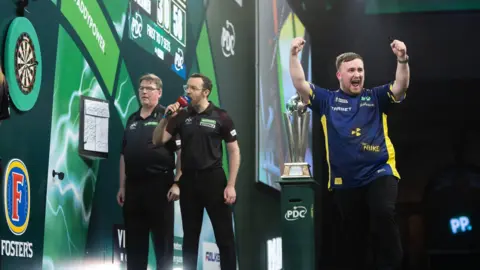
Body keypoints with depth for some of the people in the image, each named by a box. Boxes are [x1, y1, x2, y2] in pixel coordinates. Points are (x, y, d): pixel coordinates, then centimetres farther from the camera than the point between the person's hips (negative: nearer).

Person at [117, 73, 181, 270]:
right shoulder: (132, 120, 16)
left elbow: (182, 153, -9)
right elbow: (124, 155, 18)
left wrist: (176, 183, -16)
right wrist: (122, 186, 13)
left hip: (159, 185, -6)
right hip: (133, 186, 6)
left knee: (162, 240, 1)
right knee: (134, 240, 10)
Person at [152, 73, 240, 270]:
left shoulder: (220, 117, -4)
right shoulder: (181, 116, 6)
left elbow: (234, 151, -3)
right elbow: (157, 141, 5)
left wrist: (231, 185, -10)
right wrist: (166, 118, -10)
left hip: (214, 179, -3)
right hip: (188, 180, 4)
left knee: (224, 235, 1)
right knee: (190, 235, 12)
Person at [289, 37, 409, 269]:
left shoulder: (376, 97, 8)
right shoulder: (327, 100, 8)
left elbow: (401, 86, -6)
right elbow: (300, 84, -1)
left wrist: (402, 59, -23)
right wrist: (294, 55, -14)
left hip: (380, 173, -1)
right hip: (344, 181, 2)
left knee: (384, 215, -26)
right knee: (353, 234, 11)